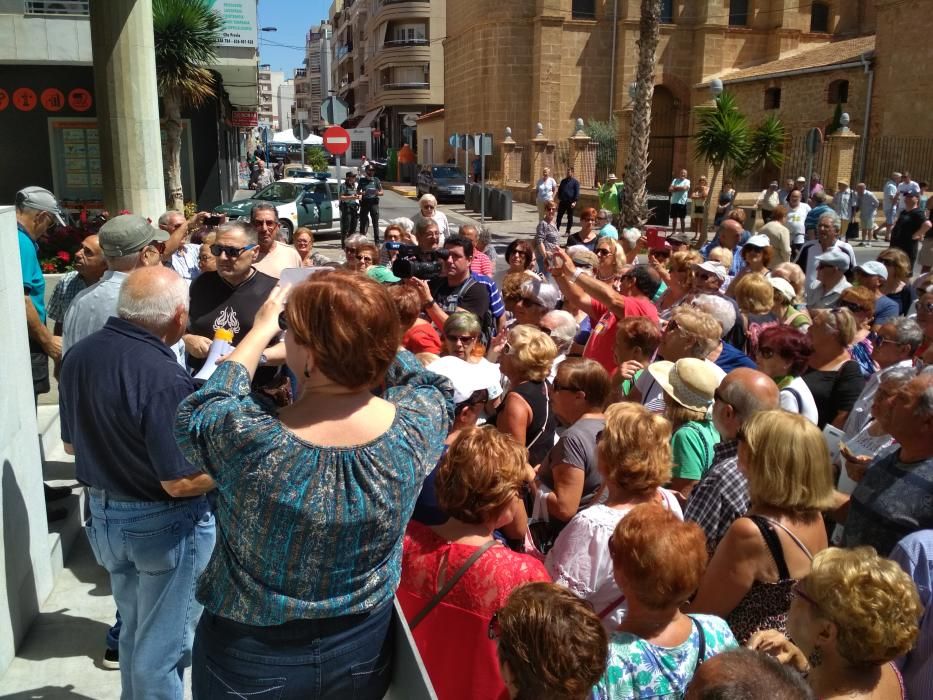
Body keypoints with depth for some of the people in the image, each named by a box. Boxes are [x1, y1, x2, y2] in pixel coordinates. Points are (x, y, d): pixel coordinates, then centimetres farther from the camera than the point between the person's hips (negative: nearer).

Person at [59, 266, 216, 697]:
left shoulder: (78, 355, -3)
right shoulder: (164, 378, -29)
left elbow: (71, 444, 10)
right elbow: (181, 482, -25)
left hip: (103, 514, 8)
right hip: (164, 525, -8)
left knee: (134, 631, 26)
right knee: (163, 643, 11)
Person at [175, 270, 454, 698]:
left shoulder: (247, 439, -32)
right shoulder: (418, 424, -24)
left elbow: (196, 415, -8)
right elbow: (427, 382, 2)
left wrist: (260, 330, -1)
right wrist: (363, 329, 0)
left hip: (249, 663, -2)